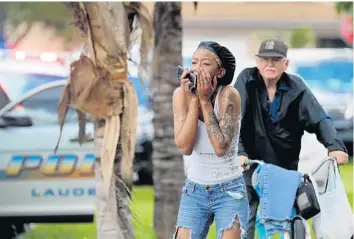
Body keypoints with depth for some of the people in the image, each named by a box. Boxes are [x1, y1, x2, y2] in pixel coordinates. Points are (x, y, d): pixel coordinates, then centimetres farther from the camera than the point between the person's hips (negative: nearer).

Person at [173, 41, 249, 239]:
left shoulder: (229, 95, -17)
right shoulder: (181, 94, -8)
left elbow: (221, 147, -25)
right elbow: (185, 146, -17)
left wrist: (205, 101, -23)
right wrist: (193, 100, -21)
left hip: (229, 191, -3)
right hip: (194, 190, 3)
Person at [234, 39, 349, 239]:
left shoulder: (296, 87, -2)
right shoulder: (247, 80, -8)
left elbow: (320, 119, -8)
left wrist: (335, 145, -27)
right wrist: (239, 152, -32)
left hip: (286, 169, 2)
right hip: (251, 166, -2)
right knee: (244, 223, -1)